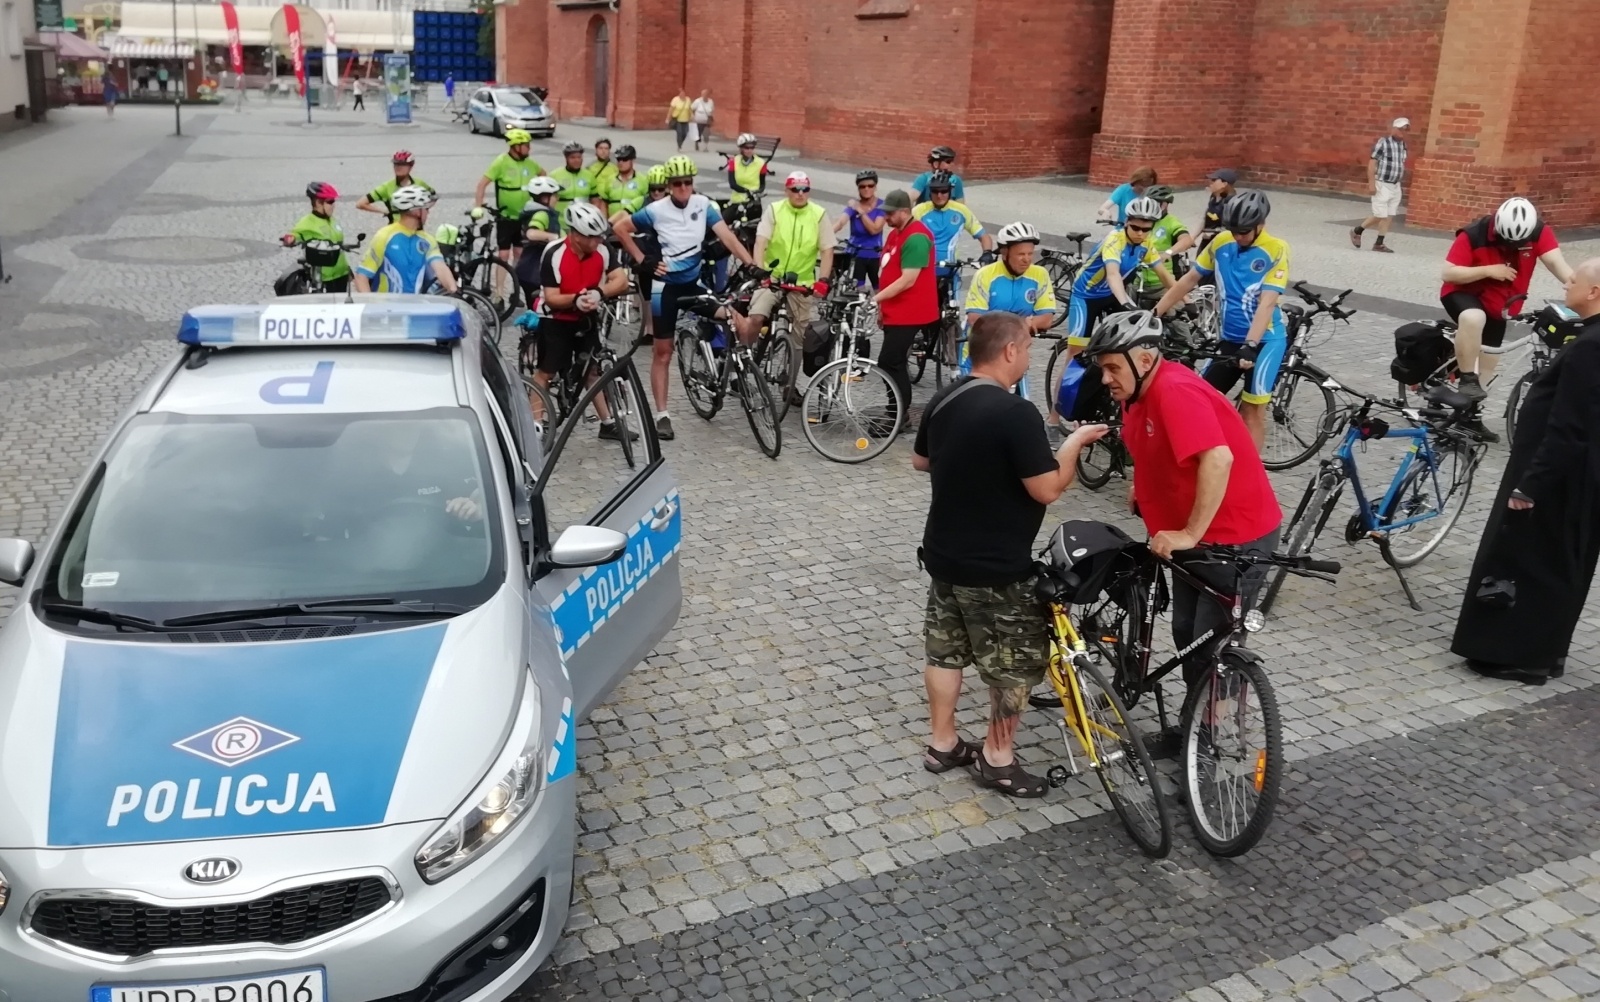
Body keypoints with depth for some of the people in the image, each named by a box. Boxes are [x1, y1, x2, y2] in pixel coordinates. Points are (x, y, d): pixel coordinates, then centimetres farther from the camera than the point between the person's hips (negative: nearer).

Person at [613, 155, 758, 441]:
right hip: (666, 284, -3)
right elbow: (620, 228, -2)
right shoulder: (656, 210, -12)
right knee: (663, 352, 2)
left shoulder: (703, 204, -7)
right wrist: (643, 260, -8)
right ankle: (662, 415, 9)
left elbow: (726, 235, -16)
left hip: (695, 281, 3)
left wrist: (750, 262, -28)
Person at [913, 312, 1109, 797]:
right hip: (995, 566, -8)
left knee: (946, 649, 18)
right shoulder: (1015, 412, -24)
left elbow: (920, 461, 16)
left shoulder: (943, 400, 2)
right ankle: (998, 759, 19)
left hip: (943, 553, 8)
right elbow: (1047, 488, -21)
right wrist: (1075, 442, -7)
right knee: (1017, 662, 8)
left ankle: (942, 744, 30)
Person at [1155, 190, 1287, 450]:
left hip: (1264, 340, -5)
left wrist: (1250, 345, -33)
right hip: (1229, 338, 5)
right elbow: (1189, 280, 7)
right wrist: (1154, 314, 4)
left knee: (1252, 410, -4)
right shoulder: (1221, 242, 0)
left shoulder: (1276, 250, -14)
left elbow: (1267, 302, -22)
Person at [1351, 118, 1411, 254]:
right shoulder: (1383, 142, -12)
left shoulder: (1403, 144, 9)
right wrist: (1372, 183, -18)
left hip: (1395, 186, 7)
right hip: (1382, 184, -7)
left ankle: (1379, 243, 10)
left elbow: (1401, 164, 16)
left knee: (1388, 216, 4)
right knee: (1380, 215, -5)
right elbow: (1372, 163, -14)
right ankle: (1357, 231, 15)